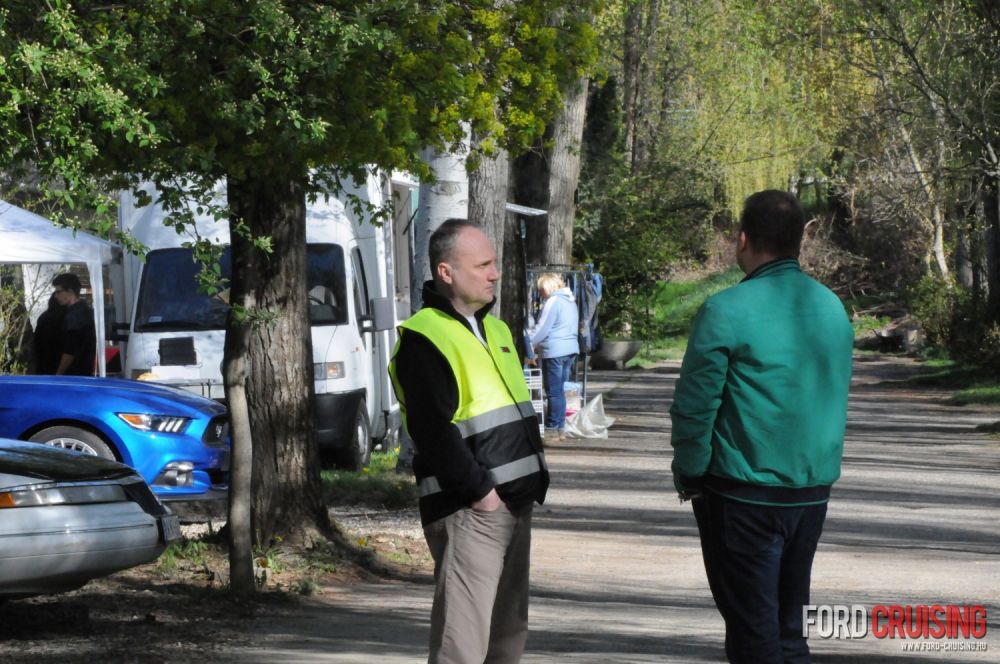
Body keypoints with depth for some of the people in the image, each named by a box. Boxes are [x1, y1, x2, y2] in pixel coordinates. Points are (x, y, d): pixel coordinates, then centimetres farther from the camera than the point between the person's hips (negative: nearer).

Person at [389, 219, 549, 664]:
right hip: (468, 510, -9)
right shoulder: (423, 340, -12)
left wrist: (534, 481, 12)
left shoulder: (495, 329, 17)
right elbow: (433, 430, -19)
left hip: (514, 502, 9)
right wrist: (480, 490, -19)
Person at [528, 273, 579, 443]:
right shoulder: (570, 301, 16)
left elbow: (542, 329, -13)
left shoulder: (553, 301, -11)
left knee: (554, 392, -5)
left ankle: (552, 429, -4)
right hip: (570, 349, 9)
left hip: (554, 352, -9)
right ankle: (560, 428, 14)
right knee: (560, 390, 13)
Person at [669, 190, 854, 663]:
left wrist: (689, 476, 0)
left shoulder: (726, 311, -15)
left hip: (744, 494, -6)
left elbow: (695, 406, -14)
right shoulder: (832, 308, 6)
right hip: (813, 491, 6)